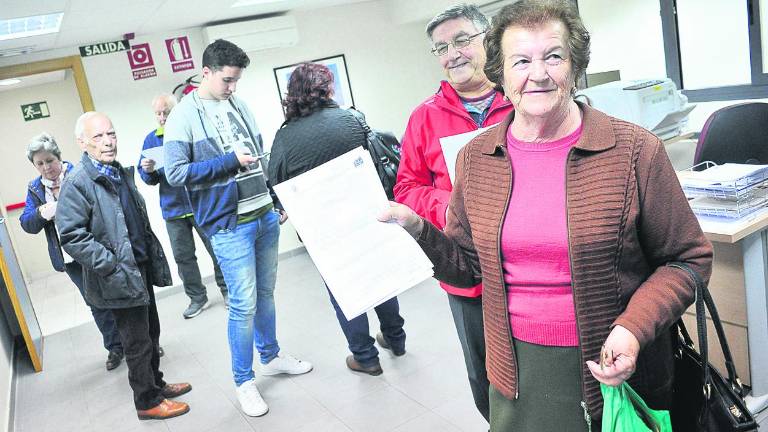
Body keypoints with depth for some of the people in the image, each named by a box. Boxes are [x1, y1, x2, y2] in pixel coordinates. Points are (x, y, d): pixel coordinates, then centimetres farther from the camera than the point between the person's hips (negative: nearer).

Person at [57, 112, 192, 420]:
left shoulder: (121, 172, 10)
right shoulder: (77, 183, -16)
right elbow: (71, 237, -20)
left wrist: (153, 257, 16)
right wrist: (112, 265, -21)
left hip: (142, 268, 8)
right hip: (120, 277, -8)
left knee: (151, 333, 18)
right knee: (137, 342, 5)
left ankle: (155, 383, 36)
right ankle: (148, 401, 21)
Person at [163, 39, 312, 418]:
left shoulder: (239, 105, 11)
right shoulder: (183, 116, -7)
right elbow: (175, 173, -14)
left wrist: (279, 202, 15)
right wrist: (230, 161, -18)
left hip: (266, 216, 6)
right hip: (229, 226, -6)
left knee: (266, 293, 17)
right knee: (244, 305, -2)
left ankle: (271, 356, 36)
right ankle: (244, 382, 15)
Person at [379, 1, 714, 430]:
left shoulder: (635, 150, -11)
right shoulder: (475, 158, -2)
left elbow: (688, 258, -4)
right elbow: (468, 264, 6)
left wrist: (634, 328, -18)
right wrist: (417, 230, -11)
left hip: (616, 370, -2)